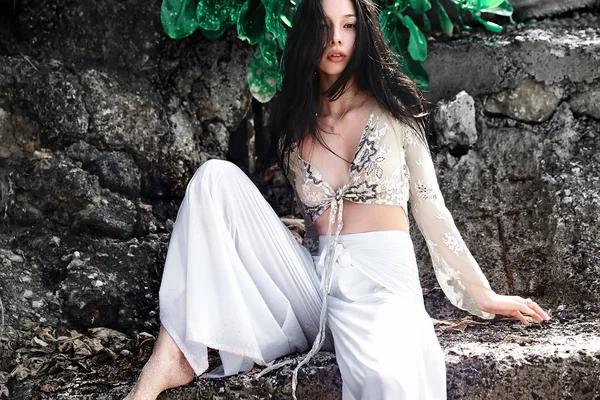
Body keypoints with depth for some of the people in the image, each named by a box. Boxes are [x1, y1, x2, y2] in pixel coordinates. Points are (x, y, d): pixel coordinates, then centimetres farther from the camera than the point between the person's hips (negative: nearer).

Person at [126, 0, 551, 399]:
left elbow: (430, 207, 8)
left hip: (380, 280, -4)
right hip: (312, 280, 4)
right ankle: (176, 354, -23)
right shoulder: (295, 123, 14)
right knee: (218, 177, -15)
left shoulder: (393, 108, 5)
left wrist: (482, 296, 10)